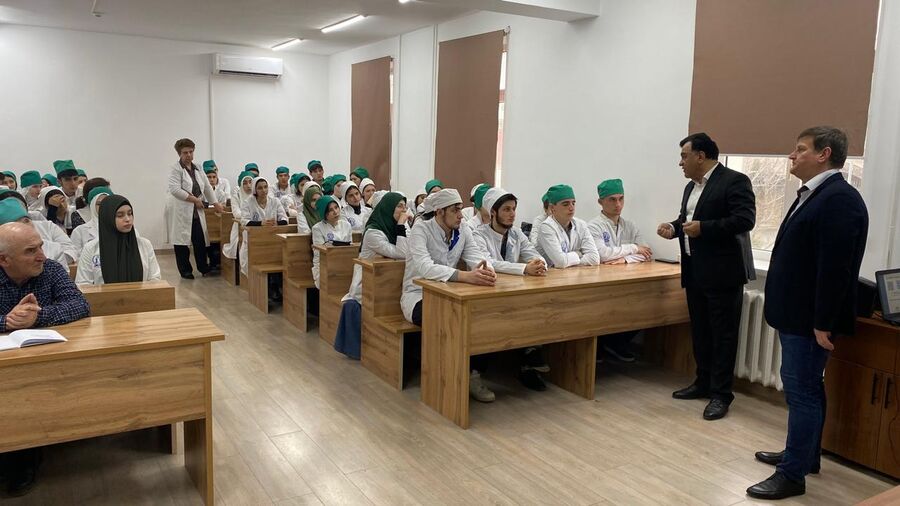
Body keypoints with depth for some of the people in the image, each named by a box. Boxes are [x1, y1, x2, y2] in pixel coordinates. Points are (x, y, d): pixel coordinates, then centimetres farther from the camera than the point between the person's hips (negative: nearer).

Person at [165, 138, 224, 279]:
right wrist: (195, 199, -16)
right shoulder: (175, 169, -7)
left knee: (200, 241, 6)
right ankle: (185, 271, 11)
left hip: (196, 211, 6)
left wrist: (215, 203, 11)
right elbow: (175, 189, -18)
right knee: (181, 241, 1)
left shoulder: (197, 168, 14)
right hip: (180, 212, -6)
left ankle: (204, 268, 18)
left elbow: (207, 187, 18)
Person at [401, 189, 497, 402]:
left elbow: (477, 256, -11)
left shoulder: (463, 230, 1)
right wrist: (465, 276, -46)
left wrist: (487, 270, -37)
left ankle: (474, 372, -6)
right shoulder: (421, 230, -17)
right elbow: (425, 268, -33)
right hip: (418, 296, -5)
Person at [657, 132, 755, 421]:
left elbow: (745, 220, -20)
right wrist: (675, 227, 3)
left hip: (723, 272, -8)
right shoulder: (692, 186, 15)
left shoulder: (735, 181, -11)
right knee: (700, 331, 15)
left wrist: (703, 228, -23)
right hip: (695, 272, 9)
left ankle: (721, 394, 6)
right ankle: (703, 382, 27)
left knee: (722, 334, -1)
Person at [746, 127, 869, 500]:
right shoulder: (813, 195, 12)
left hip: (810, 319, -10)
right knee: (805, 388, 19)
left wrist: (823, 324, -22)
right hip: (796, 314, 10)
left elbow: (836, 268, -24)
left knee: (802, 391, -2)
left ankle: (793, 475, 7)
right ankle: (804, 454, 34)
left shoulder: (839, 198, -20)